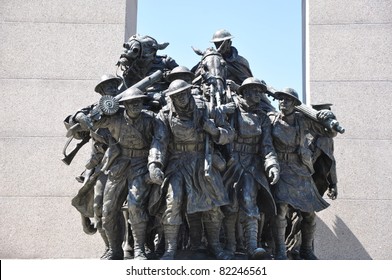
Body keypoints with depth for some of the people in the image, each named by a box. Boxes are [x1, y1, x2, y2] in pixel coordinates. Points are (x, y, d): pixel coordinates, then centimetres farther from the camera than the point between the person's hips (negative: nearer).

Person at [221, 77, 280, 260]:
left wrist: (272, 165, -12)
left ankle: (252, 248, -19)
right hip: (229, 164, -1)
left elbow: (267, 145, 4)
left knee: (249, 201, -13)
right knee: (230, 205, -1)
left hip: (251, 166, 1)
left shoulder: (262, 118, 11)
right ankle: (230, 246, 11)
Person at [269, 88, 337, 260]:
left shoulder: (303, 120, 5)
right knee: (281, 208, -20)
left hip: (301, 172, 3)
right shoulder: (272, 120, 1)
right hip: (281, 170, -3)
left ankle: (306, 250, 24)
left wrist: (330, 118, -12)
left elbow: (330, 133, 5)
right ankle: (280, 252, -11)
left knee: (309, 214, 6)